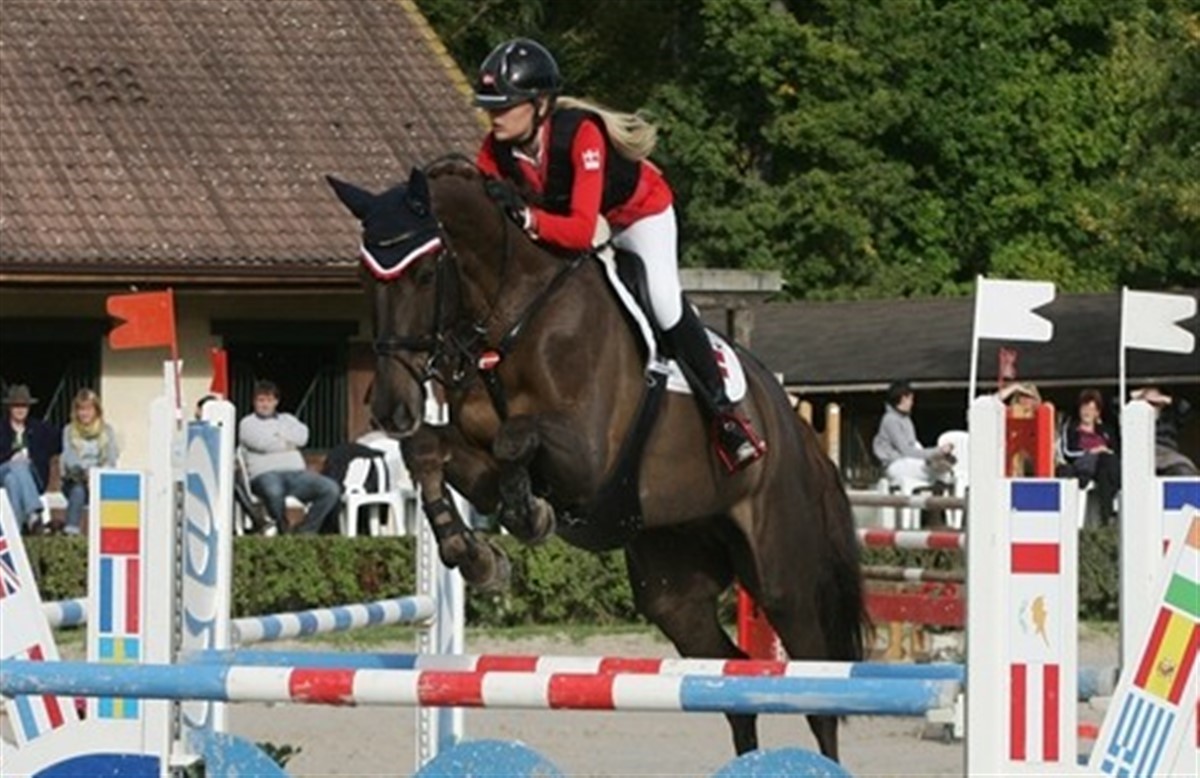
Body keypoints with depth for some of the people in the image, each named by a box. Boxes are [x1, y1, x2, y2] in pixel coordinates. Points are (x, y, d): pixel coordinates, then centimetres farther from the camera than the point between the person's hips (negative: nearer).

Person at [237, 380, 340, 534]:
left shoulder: (287, 419, 28)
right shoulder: (247, 423, 15)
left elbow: (302, 436, 7)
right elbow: (261, 443, -4)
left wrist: (278, 435, 4)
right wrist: (287, 443, 8)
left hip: (296, 473, 5)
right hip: (265, 474, -5)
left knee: (332, 489, -22)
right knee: (274, 492, -44)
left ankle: (305, 531, -15)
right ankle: (285, 532, -21)